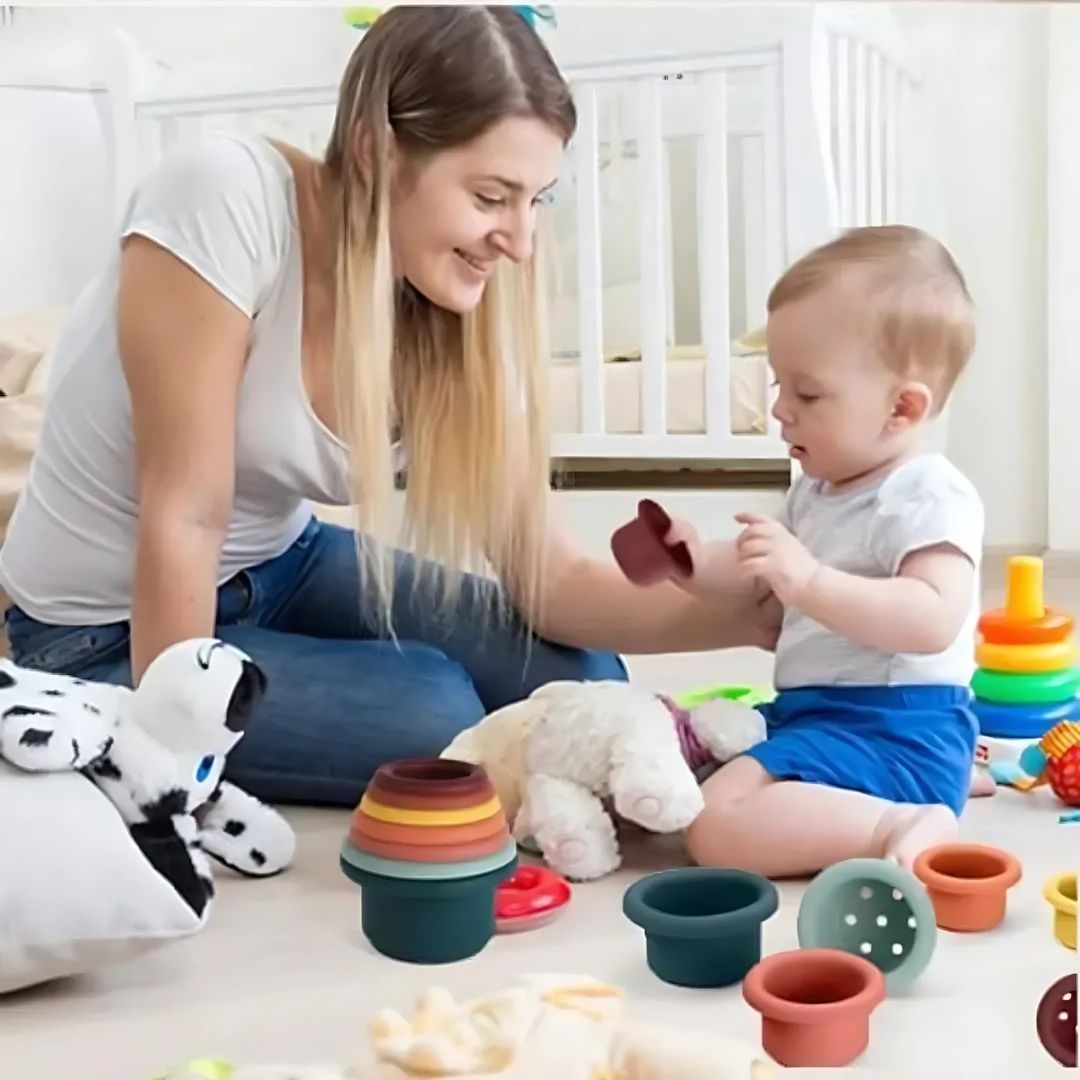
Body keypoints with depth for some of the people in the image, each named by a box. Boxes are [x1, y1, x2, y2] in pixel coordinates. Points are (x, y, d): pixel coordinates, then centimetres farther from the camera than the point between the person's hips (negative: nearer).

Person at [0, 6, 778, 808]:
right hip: (110, 633, -5)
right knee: (434, 714, -23)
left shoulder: (462, 310, -13)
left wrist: (744, 616, -29)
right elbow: (182, 517, -26)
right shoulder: (225, 198, -29)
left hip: (280, 565, 5)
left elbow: (546, 576, -14)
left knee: (582, 686, -8)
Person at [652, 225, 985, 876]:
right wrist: (699, 564, 3)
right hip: (810, 708, 11)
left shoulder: (930, 498, -15)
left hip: (894, 730, -11)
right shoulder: (818, 490, 15)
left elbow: (933, 621, -30)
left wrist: (809, 581, -39)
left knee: (719, 826, -27)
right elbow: (757, 576, 24)